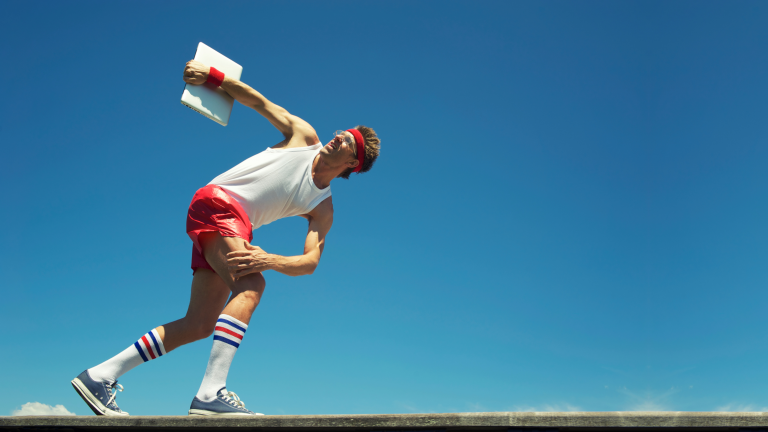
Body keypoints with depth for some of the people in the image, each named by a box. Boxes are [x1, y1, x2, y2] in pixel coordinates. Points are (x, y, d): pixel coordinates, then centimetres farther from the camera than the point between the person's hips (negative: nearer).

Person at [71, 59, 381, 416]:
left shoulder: (323, 209, 9)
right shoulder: (303, 135, 7)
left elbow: (311, 261, -3)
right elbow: (257, 100, 12)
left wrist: (270, 260, -23)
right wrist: (212, 76, 0)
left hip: (236, 228, 5)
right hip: (217, 201, -5)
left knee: (200, 325, -2)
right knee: (251, 285, -28)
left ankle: (99, 377, 6)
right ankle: (211, 393, -39)